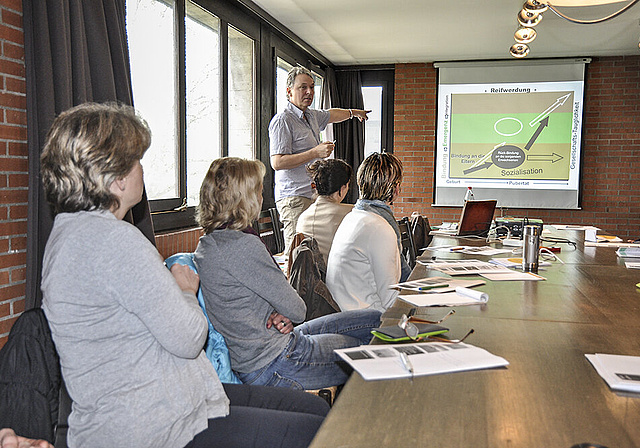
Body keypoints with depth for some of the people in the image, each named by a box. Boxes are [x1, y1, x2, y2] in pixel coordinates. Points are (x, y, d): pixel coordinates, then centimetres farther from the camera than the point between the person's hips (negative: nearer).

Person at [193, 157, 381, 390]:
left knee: (376, 320, 15)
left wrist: (280, 315, -6)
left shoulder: (208, 243, 6)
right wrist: (287, 313, 3)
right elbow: (297, 309, -18)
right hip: (272, 366, -9)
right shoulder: (243, 245, -26)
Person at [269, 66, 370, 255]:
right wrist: (315, 153, -20)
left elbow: (330, 115, 42)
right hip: (294, 198, -8)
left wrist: (353, 112, 59)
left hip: (313, 196, 9)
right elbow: (277, 162, -20)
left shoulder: (312, 115, 17)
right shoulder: (282, 120, -11)